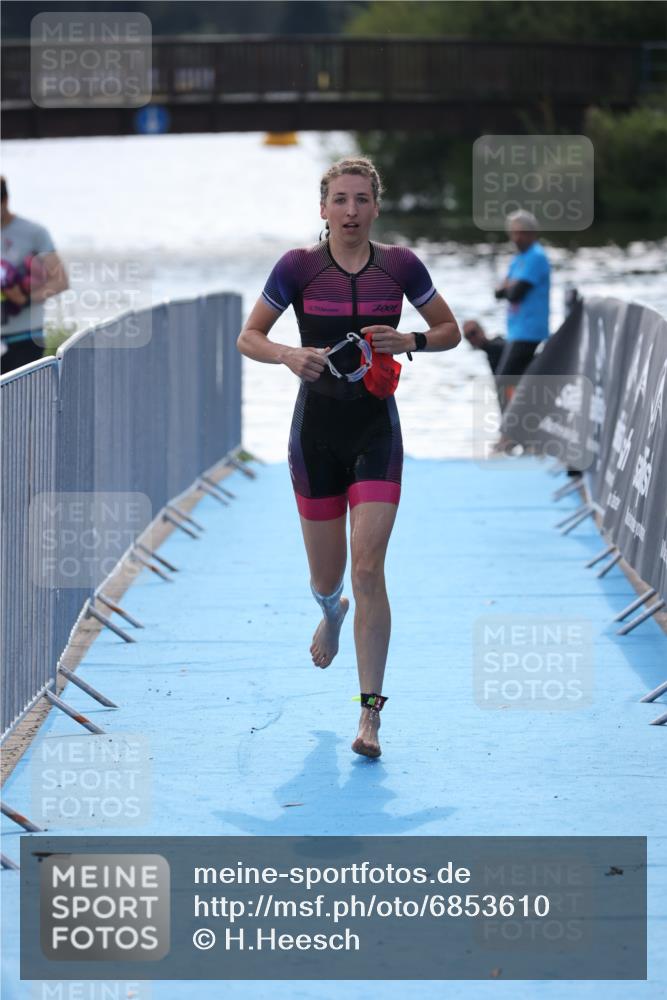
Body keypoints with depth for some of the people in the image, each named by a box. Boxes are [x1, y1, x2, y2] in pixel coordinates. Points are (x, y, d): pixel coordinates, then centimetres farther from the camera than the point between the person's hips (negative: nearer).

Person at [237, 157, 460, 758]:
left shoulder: (400, 265, -3)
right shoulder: (299, 267, -6)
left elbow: (450, 331, 9)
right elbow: (249, 337, 1)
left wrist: (410, 341, -12)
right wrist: (289, 355, -19)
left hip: (376, 431, -1)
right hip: (317, 432, 1)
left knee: (368, 569, -13)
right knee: (326, 577, 12)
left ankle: (370, 714, -8)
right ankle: (332, 612, 52)